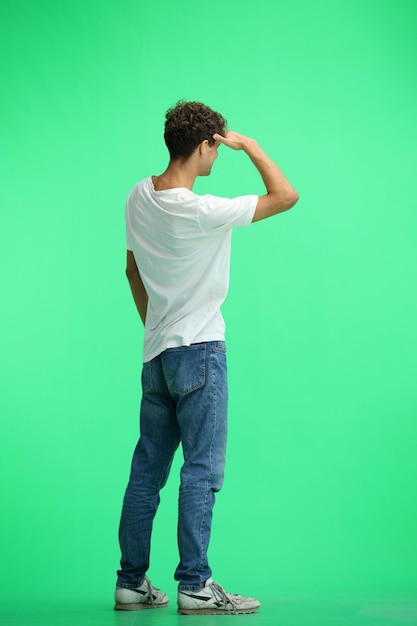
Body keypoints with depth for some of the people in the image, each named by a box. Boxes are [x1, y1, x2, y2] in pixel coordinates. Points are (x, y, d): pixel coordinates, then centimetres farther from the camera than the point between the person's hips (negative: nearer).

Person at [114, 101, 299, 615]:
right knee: (202, 470, -2)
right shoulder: (203, 212, -19)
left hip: (156, 352, 8)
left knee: (147, 470, 11)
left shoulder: (139, 197, 5)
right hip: (199, 350, -8)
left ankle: (131, 583, 16)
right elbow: (286, 196, -12)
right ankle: (195, 586, 1)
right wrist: (250, 146, -4)